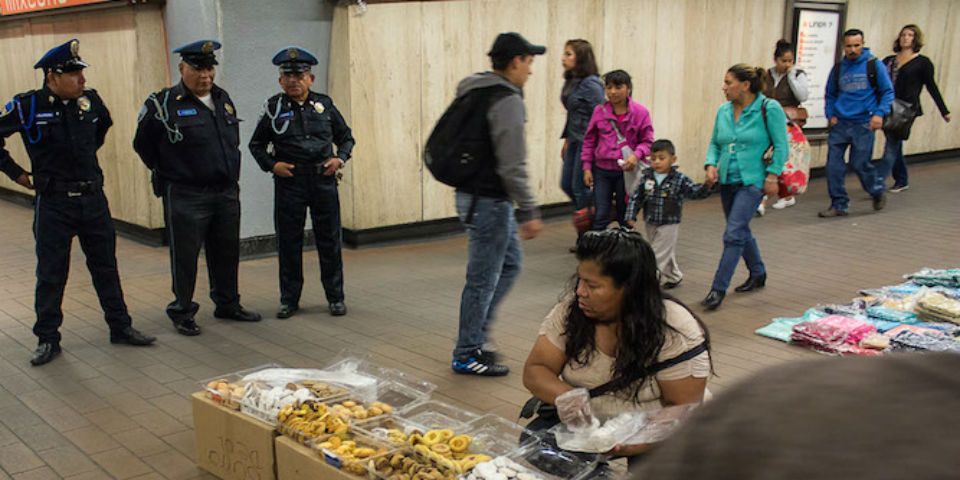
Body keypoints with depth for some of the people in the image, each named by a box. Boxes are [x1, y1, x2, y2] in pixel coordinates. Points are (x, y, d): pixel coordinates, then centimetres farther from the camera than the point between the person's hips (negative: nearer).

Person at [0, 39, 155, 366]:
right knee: (51, 274, 6)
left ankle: (120, 327, 23)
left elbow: (104, 126, 24)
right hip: (54, 202, -4)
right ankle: (47, 339, 18)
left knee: (106, 266, 11)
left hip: (93, 198, 4)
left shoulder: (91, 101, 2)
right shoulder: (28, 106, -10)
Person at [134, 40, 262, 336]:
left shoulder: (223, 99, 9)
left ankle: (227, 304, 30)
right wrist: (168, 173, 7)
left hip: (227, 192, 6)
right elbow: (142, 144, 2)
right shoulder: (163, 104, -9)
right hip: (185, 197, -6)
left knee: (227, 253, 14)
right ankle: (182, 313, 16)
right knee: (185, 256, 2)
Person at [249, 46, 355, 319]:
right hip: (288, 182, -1)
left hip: (324, 181, 1)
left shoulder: (324, 104, 6)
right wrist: (271, 165, -6)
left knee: (329, 241, 6)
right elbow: (256, 145, 11)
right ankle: (289, 299, 18)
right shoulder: (274, 108, 3)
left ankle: (335, 297, 18)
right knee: (288, 243, 5)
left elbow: (346, 137, 16)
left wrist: (340, 158, -2)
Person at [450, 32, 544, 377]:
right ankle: (467, 354, 13)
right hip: (488, 201, -10)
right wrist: (529, 211, -17)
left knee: (510, 262, 20)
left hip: (476, 195, 10)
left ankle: (477, 334, 25)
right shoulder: (508, 101, -17)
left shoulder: (476, 93, 12)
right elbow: (512, 166, -22)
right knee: (483, 278, 1)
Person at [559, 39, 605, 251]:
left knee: (580, 187, -2)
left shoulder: (591, 85, -15)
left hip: (587, 142, -9)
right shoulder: (571, 82, 10)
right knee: (566, 184, 11)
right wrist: (567, 139, 17)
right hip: (575, 141, 9)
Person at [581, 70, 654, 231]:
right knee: (600, 217, 0)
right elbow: (589, 140, 8)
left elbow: (647, 140, 1)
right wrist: (587, 167, 4)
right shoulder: (599, 111, 0)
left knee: (625, 218, 11)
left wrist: (636, 155, -19)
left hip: (627, 171, -1)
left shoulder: (640, 112, -5)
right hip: (602, 170, 1)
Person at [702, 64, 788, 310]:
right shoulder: (723, 111, 6)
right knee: (741, 232, 19)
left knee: (733, 234, -13)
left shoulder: (769, 109, -10)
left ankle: (718, 288, -8)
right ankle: (758, 274, 40)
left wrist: (772, 175, -14)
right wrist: (711, 165, -2)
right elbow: (714, 143, 15)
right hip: (727, 181, 7)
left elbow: (781, 145, -8)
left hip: (752, 181, -7)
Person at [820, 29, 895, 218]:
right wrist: (831, 115, 6)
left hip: (863, 124, -3)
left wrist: (880, 113, -10)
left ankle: (878, 190, 27)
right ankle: (839, 204, 8)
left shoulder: (874, 65, -2)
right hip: (840, 124, 3)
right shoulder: (838, 68, 8)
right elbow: (830, 94, 20)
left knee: (859, 163, -2)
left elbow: (888, 92, 2)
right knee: (833, 165, -3)